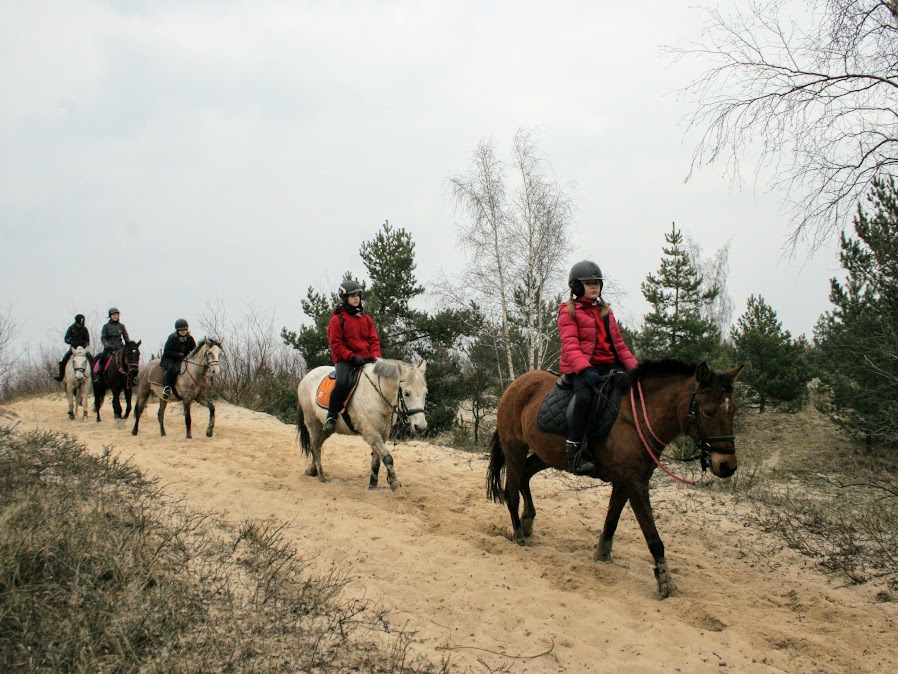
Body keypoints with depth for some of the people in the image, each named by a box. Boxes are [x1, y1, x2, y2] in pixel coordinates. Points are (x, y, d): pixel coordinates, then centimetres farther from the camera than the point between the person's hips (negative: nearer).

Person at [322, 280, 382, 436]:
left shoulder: (366, 318, 18)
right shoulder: (337, 319, 2)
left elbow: (374, 339, 14)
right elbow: (336, 345, -4)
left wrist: (375, 355, -7)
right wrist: (353, 357, -16)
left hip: (366, 359, 5)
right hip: (345, 360, -5)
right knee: (342, 382, -33)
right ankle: (331, 417, -18)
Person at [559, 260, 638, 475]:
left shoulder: (606, 311, 24)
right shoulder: (569, 312, 3)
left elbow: (618, 343, 22)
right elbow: (570, 345, -10)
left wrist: (633, 366, 5)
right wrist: (584, 369, -27)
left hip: (609, 366, 7)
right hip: (581, 369, -7)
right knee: (585, 396, -36)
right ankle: (574, 452, -30)